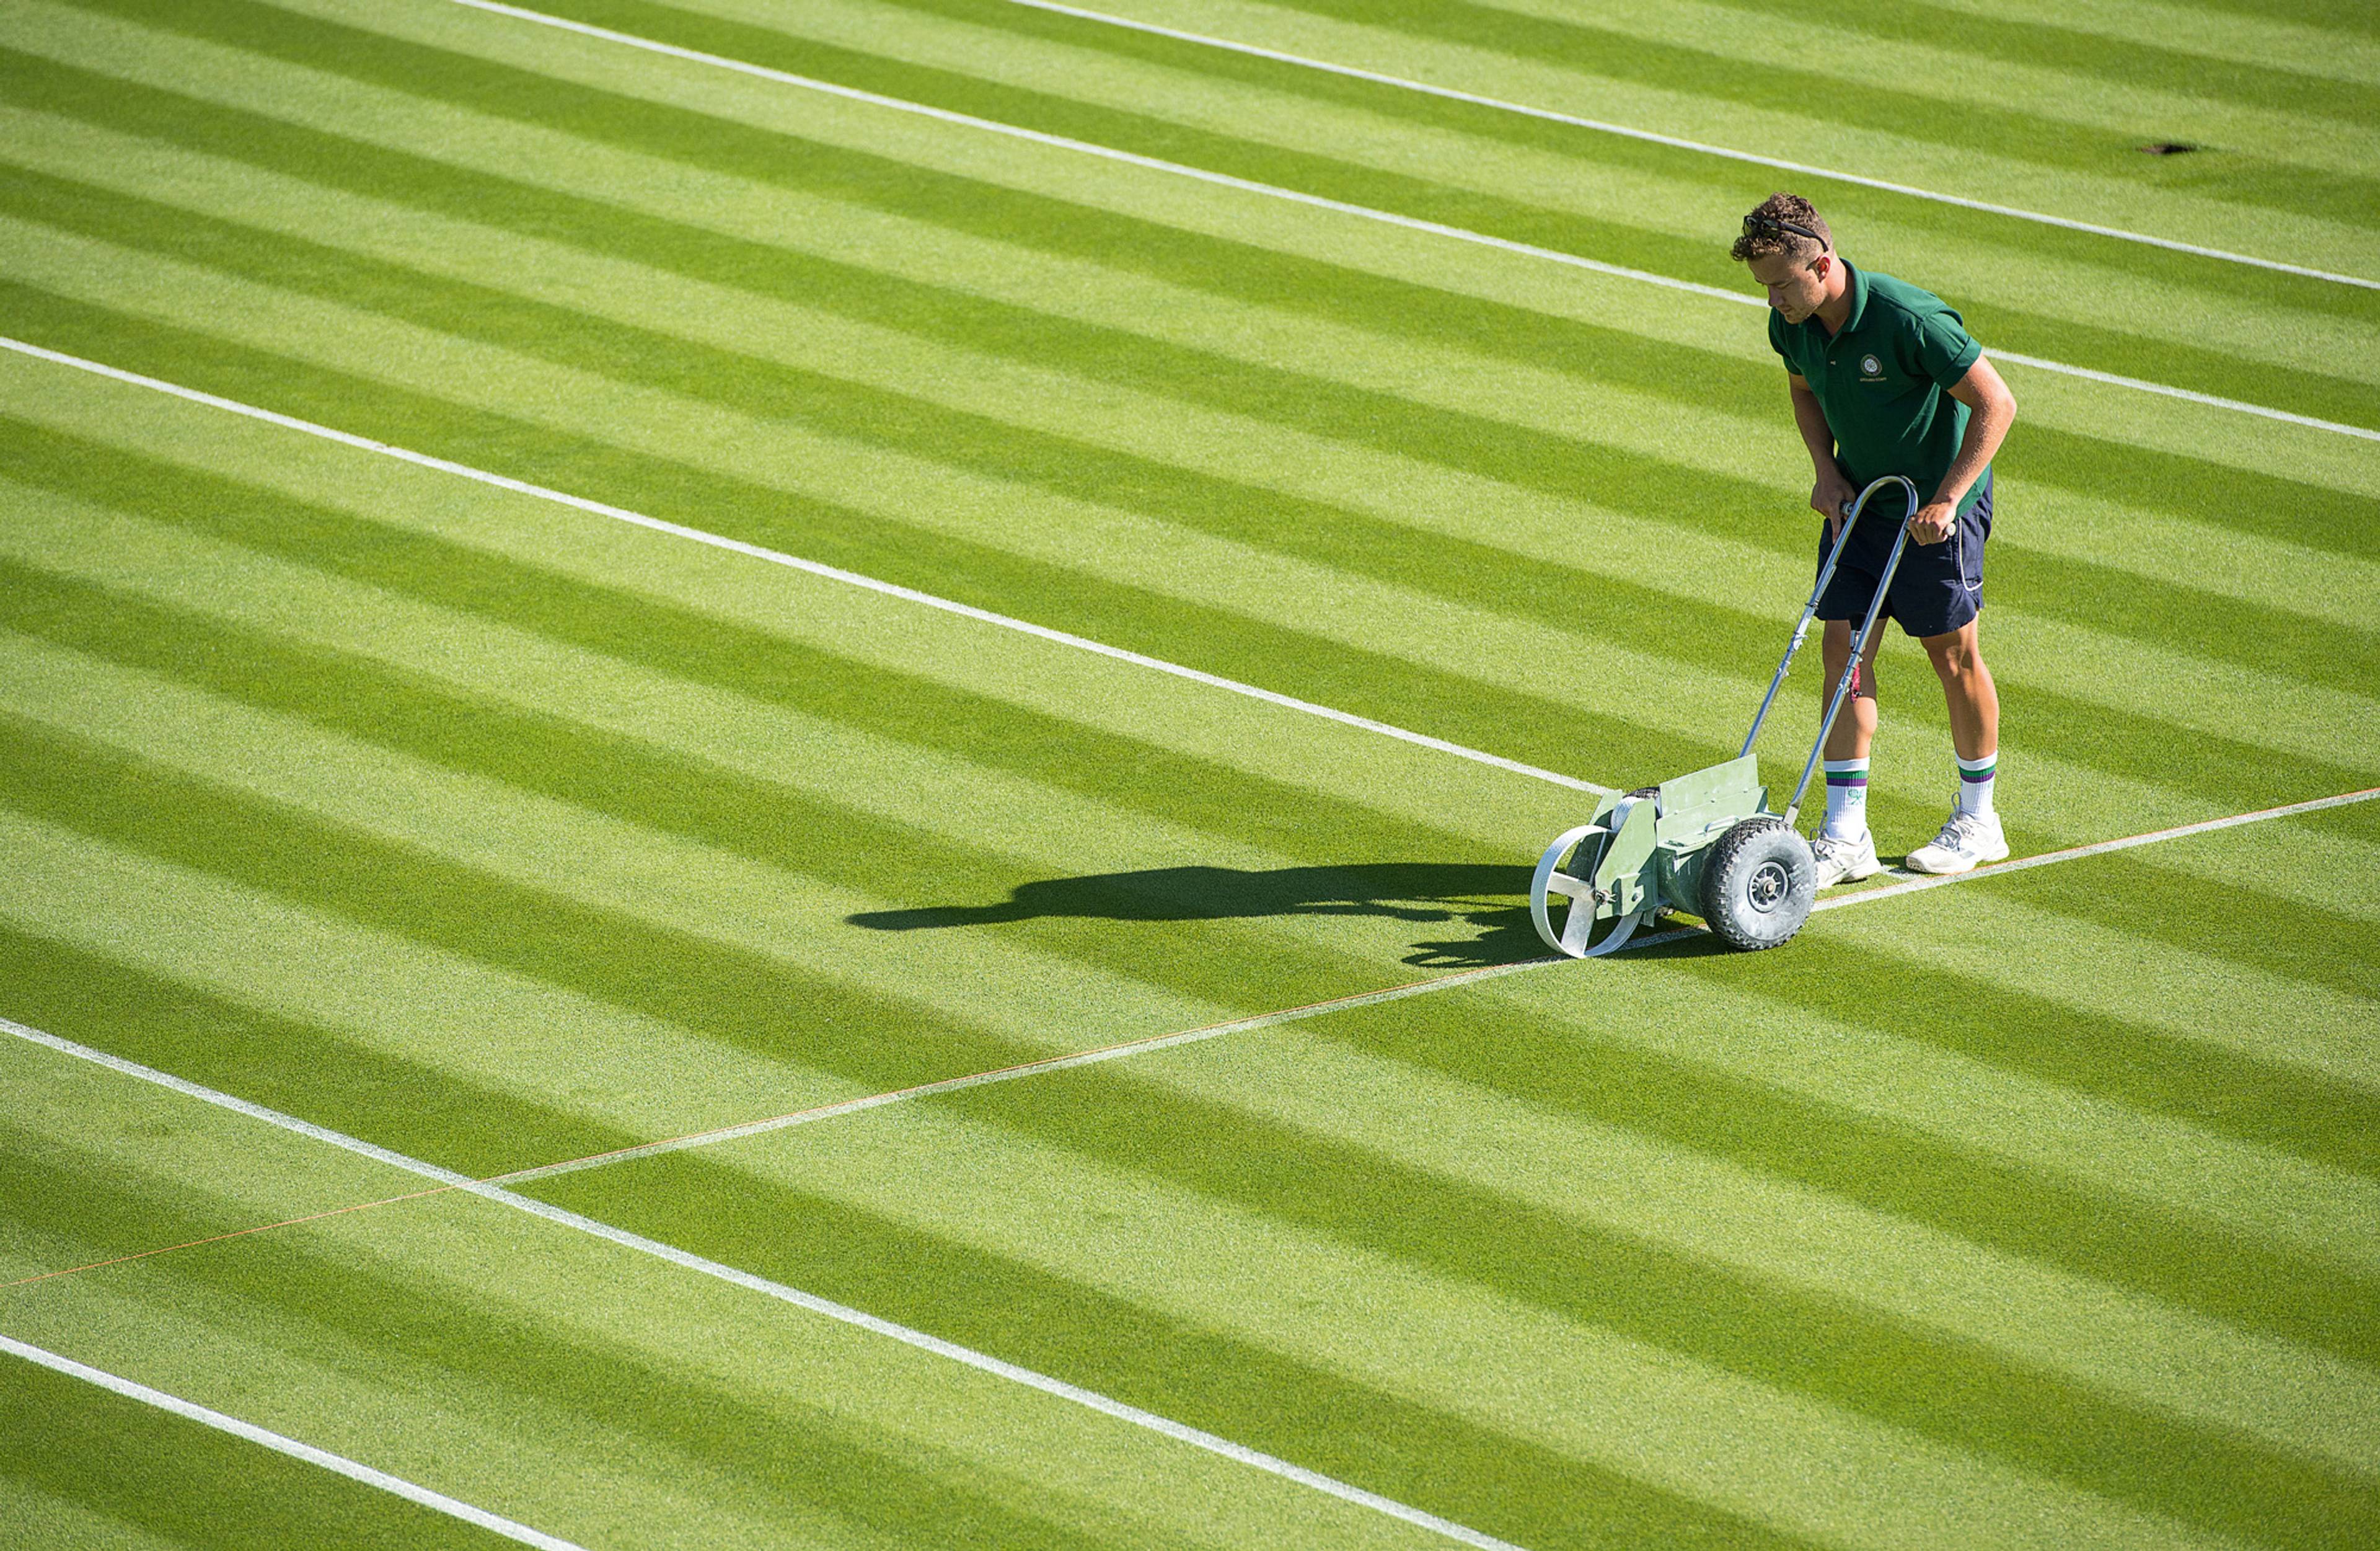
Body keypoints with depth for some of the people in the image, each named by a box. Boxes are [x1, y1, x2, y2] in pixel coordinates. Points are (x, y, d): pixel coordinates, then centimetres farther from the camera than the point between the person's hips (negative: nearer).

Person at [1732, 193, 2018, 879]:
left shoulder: (1909, 319, -30)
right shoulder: (1791, 324, -8)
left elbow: (1996, 403, -23)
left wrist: (1945, 500, -25)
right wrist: (1827, 470, 0)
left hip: (1938, 506, -6)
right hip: (1858, 500, 6)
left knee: (1952, 654, 4)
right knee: (1844, 647, -1)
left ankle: (1978, 820, 22)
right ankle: (1845, 836, 0)